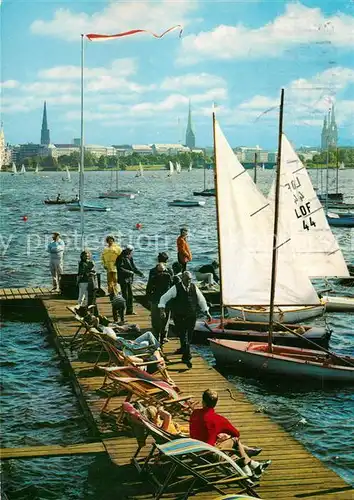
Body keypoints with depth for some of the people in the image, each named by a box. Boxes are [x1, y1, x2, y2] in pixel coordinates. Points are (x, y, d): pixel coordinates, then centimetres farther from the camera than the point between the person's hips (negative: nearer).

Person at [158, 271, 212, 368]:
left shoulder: (194, 288, 2)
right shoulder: (176, 288, -8)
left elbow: (201, 300, 14)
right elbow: (164, 298, -3)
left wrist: (206, 312, 10)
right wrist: (162, 310, -16)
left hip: (192, 316, 4)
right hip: (179, 317, -3)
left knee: (189, 336, 11)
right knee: (183, 336, -9)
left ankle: (183, 349, 36)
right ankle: (187, 357, -10)